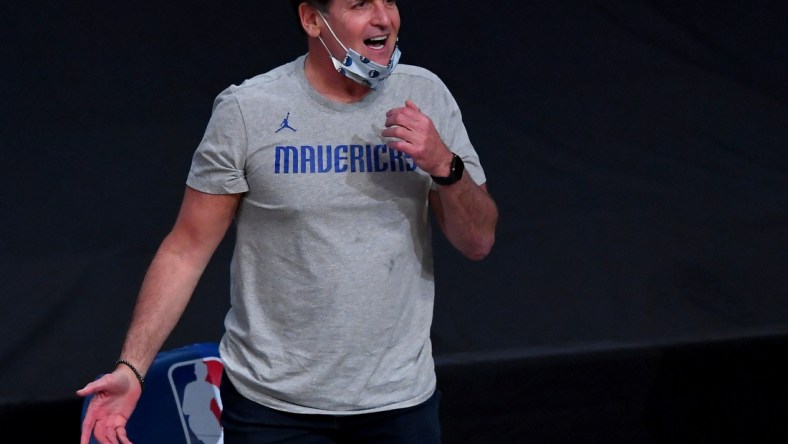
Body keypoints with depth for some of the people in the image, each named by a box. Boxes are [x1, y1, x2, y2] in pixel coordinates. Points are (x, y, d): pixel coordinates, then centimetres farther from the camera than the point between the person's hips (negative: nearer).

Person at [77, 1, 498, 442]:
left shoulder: (426, 96, -2)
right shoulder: (246, 111, -10)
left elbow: (479, 241, 1)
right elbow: (188, 249, -6)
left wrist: (444, 166, -18)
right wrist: (131, 368, -15)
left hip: (401, 401, 3)